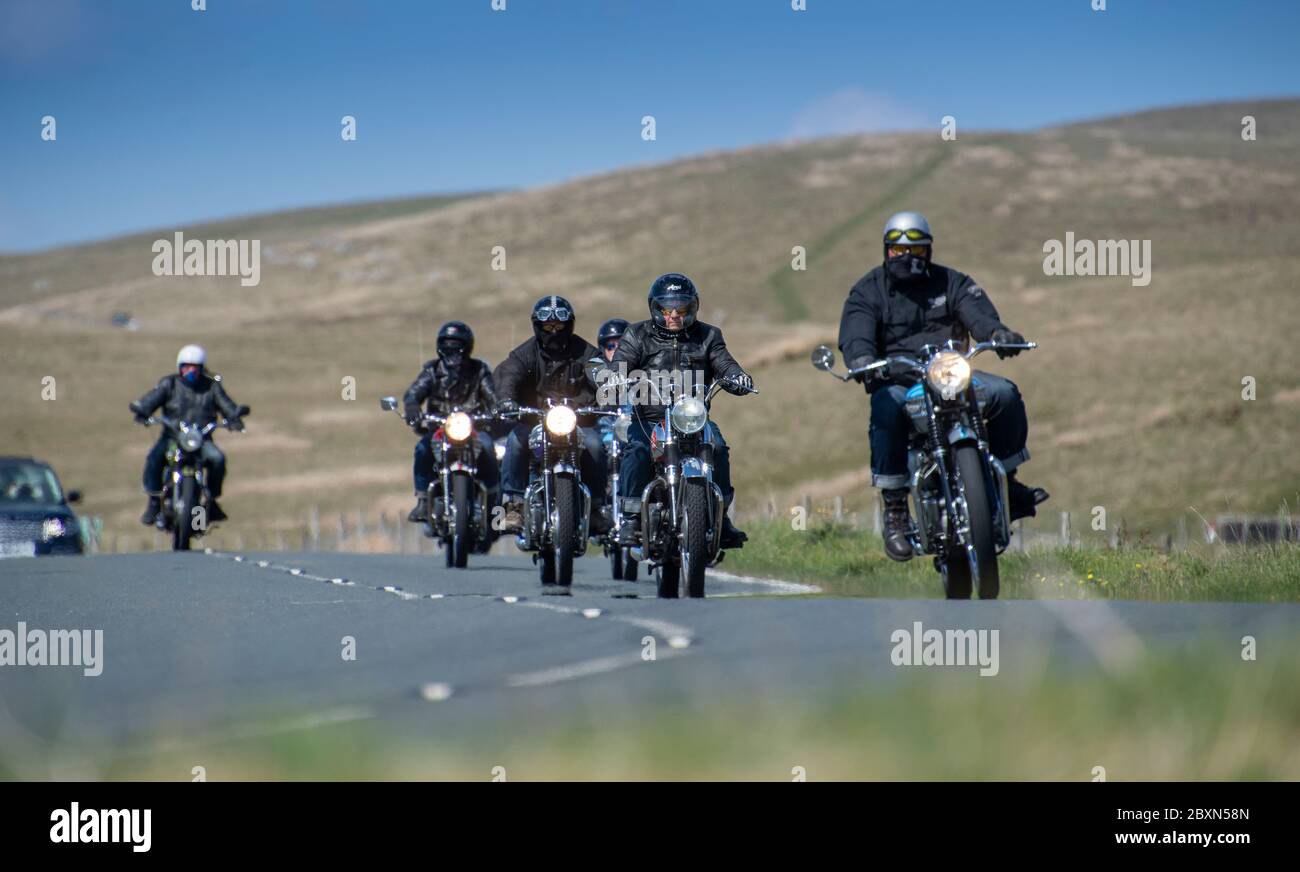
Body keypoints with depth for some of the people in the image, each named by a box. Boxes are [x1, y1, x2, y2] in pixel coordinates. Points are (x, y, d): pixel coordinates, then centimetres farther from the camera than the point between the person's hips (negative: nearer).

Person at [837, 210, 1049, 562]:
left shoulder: (952, 282, 12)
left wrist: (999, 334, -30)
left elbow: (978, 315, -6)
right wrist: (862, 361, -36)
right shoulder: (868, 291, 5)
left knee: (1005, 394, -19)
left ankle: (1007, 481, 0)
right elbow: (855, 335, -11)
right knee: (888, 409, -37)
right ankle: (894, 509, -32)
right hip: (896, 380, -3)